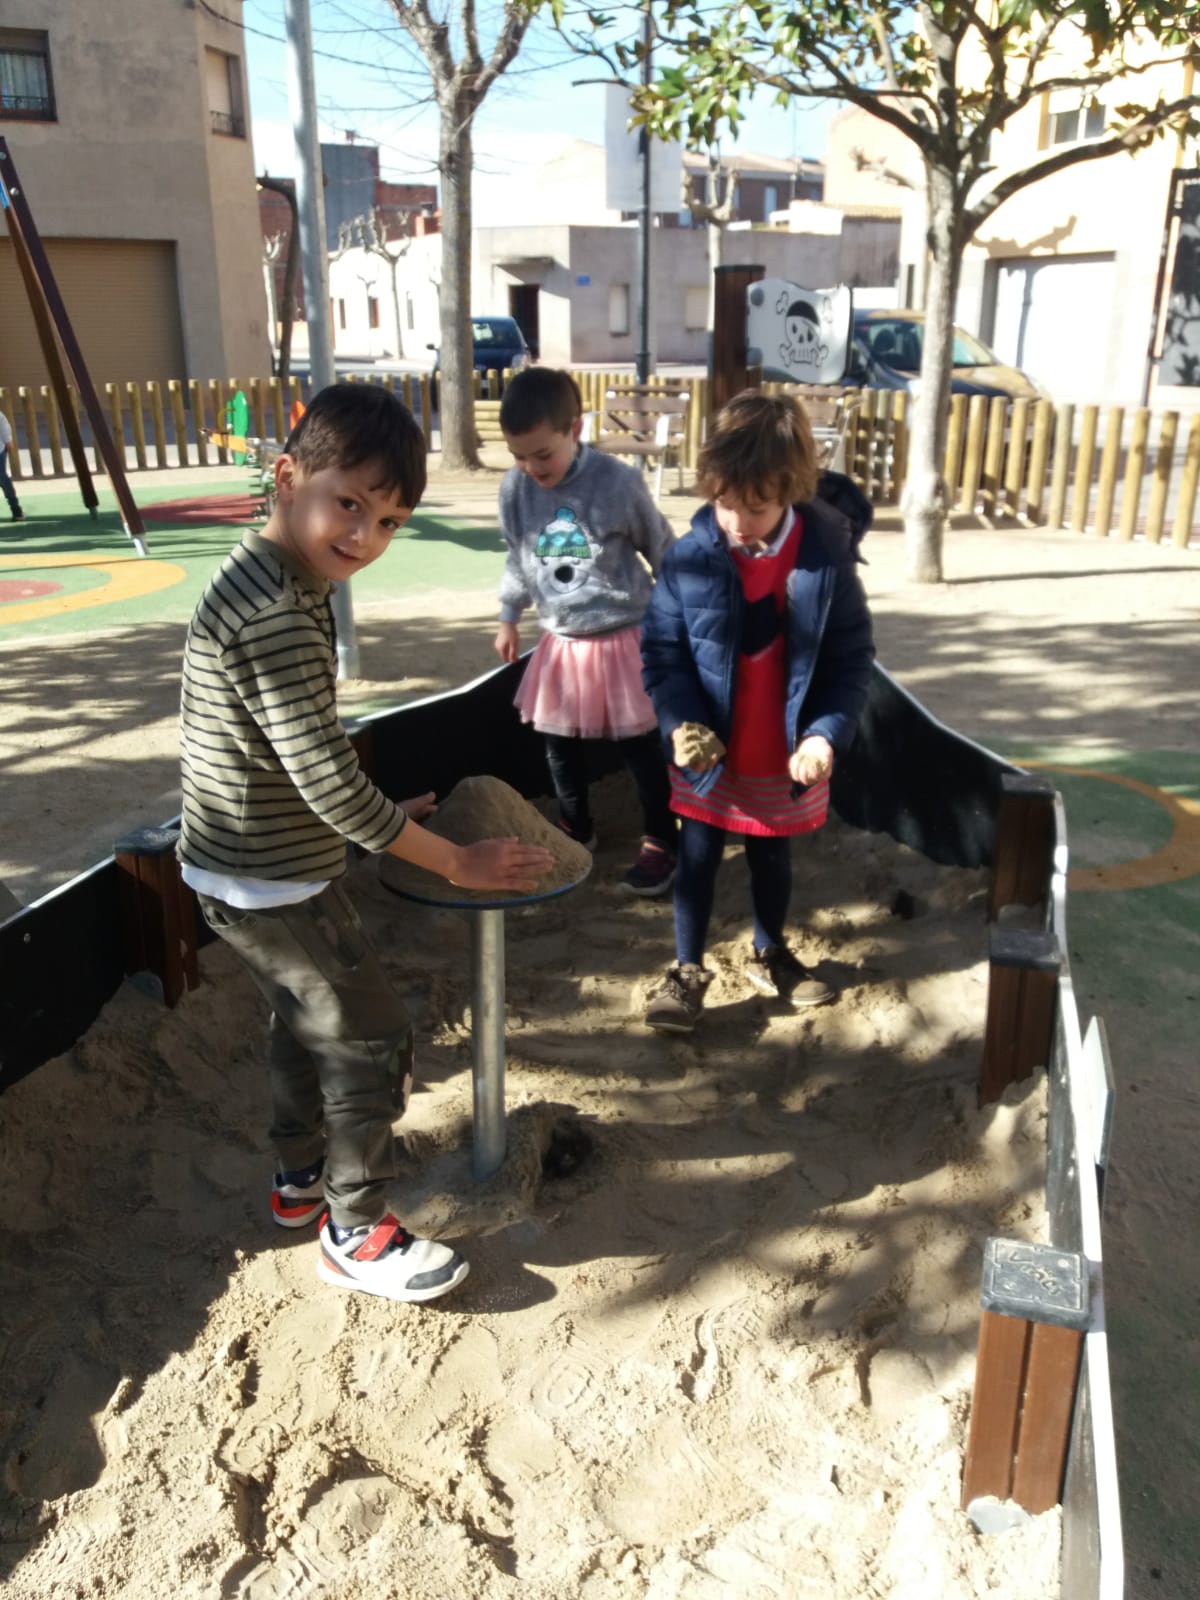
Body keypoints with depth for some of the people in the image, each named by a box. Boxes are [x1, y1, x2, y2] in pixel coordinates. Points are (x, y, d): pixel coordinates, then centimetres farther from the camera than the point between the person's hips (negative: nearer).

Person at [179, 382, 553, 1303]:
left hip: (246, 870, 10)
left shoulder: (273, 582, 4)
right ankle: (356, 1233, 22)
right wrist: (457, 863, -19)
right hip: (273, 885, -10)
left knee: (307, 1020, 26)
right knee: (373, 1039, 4)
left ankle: (303, 1177, 46)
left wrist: (380, 816, 11)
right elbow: (330, 782, -28)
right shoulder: (276, 616, -28)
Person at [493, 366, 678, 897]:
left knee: (639, 746, 5)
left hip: (622, 640, -4)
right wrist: (509, 618, 19)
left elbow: (663, 551, -4)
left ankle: (661, 843, 22)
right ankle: (574, 829, 38)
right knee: (560, 743, 16)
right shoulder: (514, 489, -6)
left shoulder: (619, 482, -18)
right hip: (561, 643, 5)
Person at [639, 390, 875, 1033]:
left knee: (772, 858, 20)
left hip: (786, 757, 1)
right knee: (698, 859, 9)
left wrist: (825, 733, -17)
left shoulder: (827, 560, -15)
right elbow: (661, 650, -6)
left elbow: (852, 659, -7)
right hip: (708, 752, -1)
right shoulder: (689, 558, -15)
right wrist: (680, 721, -20)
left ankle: (768, 954, 43)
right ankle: (688, 970, 25)